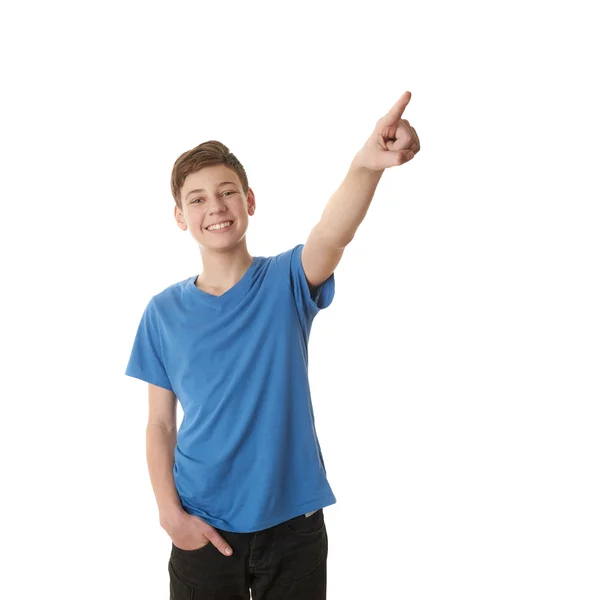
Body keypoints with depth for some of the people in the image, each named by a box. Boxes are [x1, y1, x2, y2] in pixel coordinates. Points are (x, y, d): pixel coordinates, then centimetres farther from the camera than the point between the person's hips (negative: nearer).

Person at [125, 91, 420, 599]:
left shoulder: (287, 282, -8)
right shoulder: (164, 312, -2)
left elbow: (332, 236, -30)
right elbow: (160, 424, 2)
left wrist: (366, 165, -49)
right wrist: (170, 512, -9)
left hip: (292, 519, -1)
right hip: (202, 524, 1)